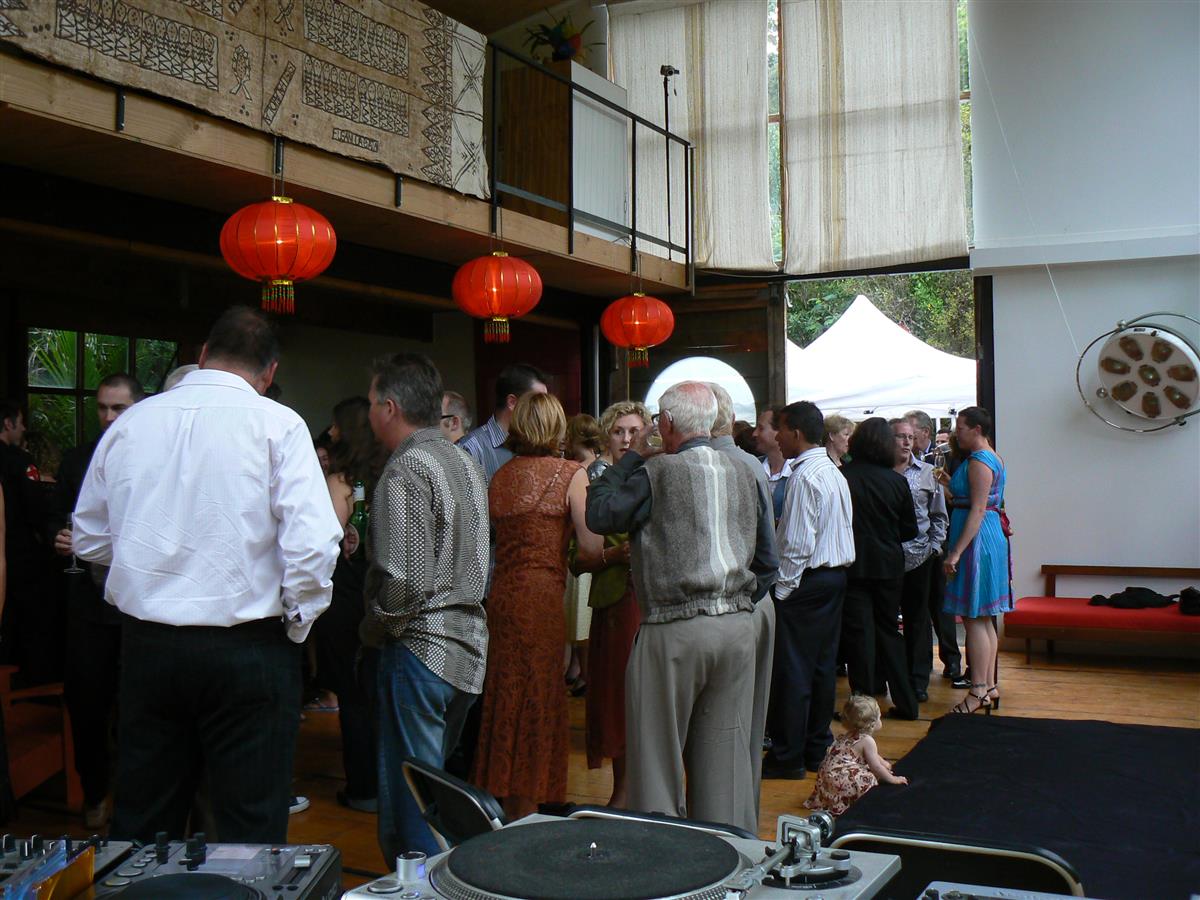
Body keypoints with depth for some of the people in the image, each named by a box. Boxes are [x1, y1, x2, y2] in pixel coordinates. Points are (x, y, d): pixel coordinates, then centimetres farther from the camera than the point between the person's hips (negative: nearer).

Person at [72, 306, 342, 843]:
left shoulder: (130, 423, 5)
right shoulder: (276, 424, -7)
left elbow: (88, 540, 13)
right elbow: (311, 542, -16)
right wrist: (299, 622, -1)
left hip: (145, 643, 4)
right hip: (247, 649, -4)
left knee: (141, 825, 17)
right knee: (250, 829, 6)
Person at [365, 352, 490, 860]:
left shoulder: (406, 470, -15)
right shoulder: (465, 463, 13)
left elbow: (405, 579, -21)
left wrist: (375, 627, -4)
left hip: (420, 648, -9)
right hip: (469, 644, 9)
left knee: (408, 804, -1)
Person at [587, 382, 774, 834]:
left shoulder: (658, 472, -10)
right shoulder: (744, 475, 8)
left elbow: (599, 513, -7)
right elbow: (764, 559, 14)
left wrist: (630, 457, 2)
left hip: (675, 631, -5)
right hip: (738, 626, 6)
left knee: (660, 750, 6)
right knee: (727, 752, 12)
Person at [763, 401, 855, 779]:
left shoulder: (804, 477, -17)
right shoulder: (833, 472, 13)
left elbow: (798, 543, -20)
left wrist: (782, 588, -13)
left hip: (807, 580, -10)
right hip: (835, 576, 10)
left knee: (790, 670, -3)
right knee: (822, 665, 14)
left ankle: (787, 757, 2)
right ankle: (818, 747, 22)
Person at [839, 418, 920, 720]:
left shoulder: (840, 477, -13)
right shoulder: (897, 481, -3)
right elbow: (910, 530, 5)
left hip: (853, 564, -3)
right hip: (889, 565, 3)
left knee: (859, 634, 3)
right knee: (888, 630, 15)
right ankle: (905, 702, 19)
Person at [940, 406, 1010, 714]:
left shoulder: (979, 462, -15)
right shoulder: (993, 458, 16)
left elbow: (978, 510, -21)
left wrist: (956, 553, -23)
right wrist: (952, 484, 13)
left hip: (977, 539, -11)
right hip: (991, 538, 11)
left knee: (973, 618, -6)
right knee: (983, 619, 14)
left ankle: (979, 691, -3)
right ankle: (990, 686, 19)